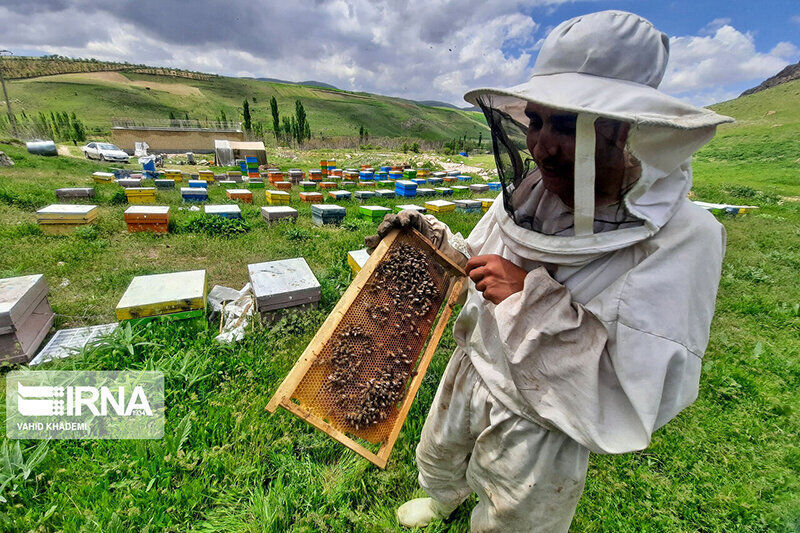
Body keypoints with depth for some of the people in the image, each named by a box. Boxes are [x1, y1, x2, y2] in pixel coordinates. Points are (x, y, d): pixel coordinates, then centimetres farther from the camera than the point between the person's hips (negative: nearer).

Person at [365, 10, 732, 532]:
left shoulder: (681, 240, -29)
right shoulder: (527, 191, -13)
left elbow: (631, 415, -33)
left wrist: (530, 297, -35)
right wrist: (427, 231, -7)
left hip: (541, 434, -5)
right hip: (469, 376, 6)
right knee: (436, 460, 36)